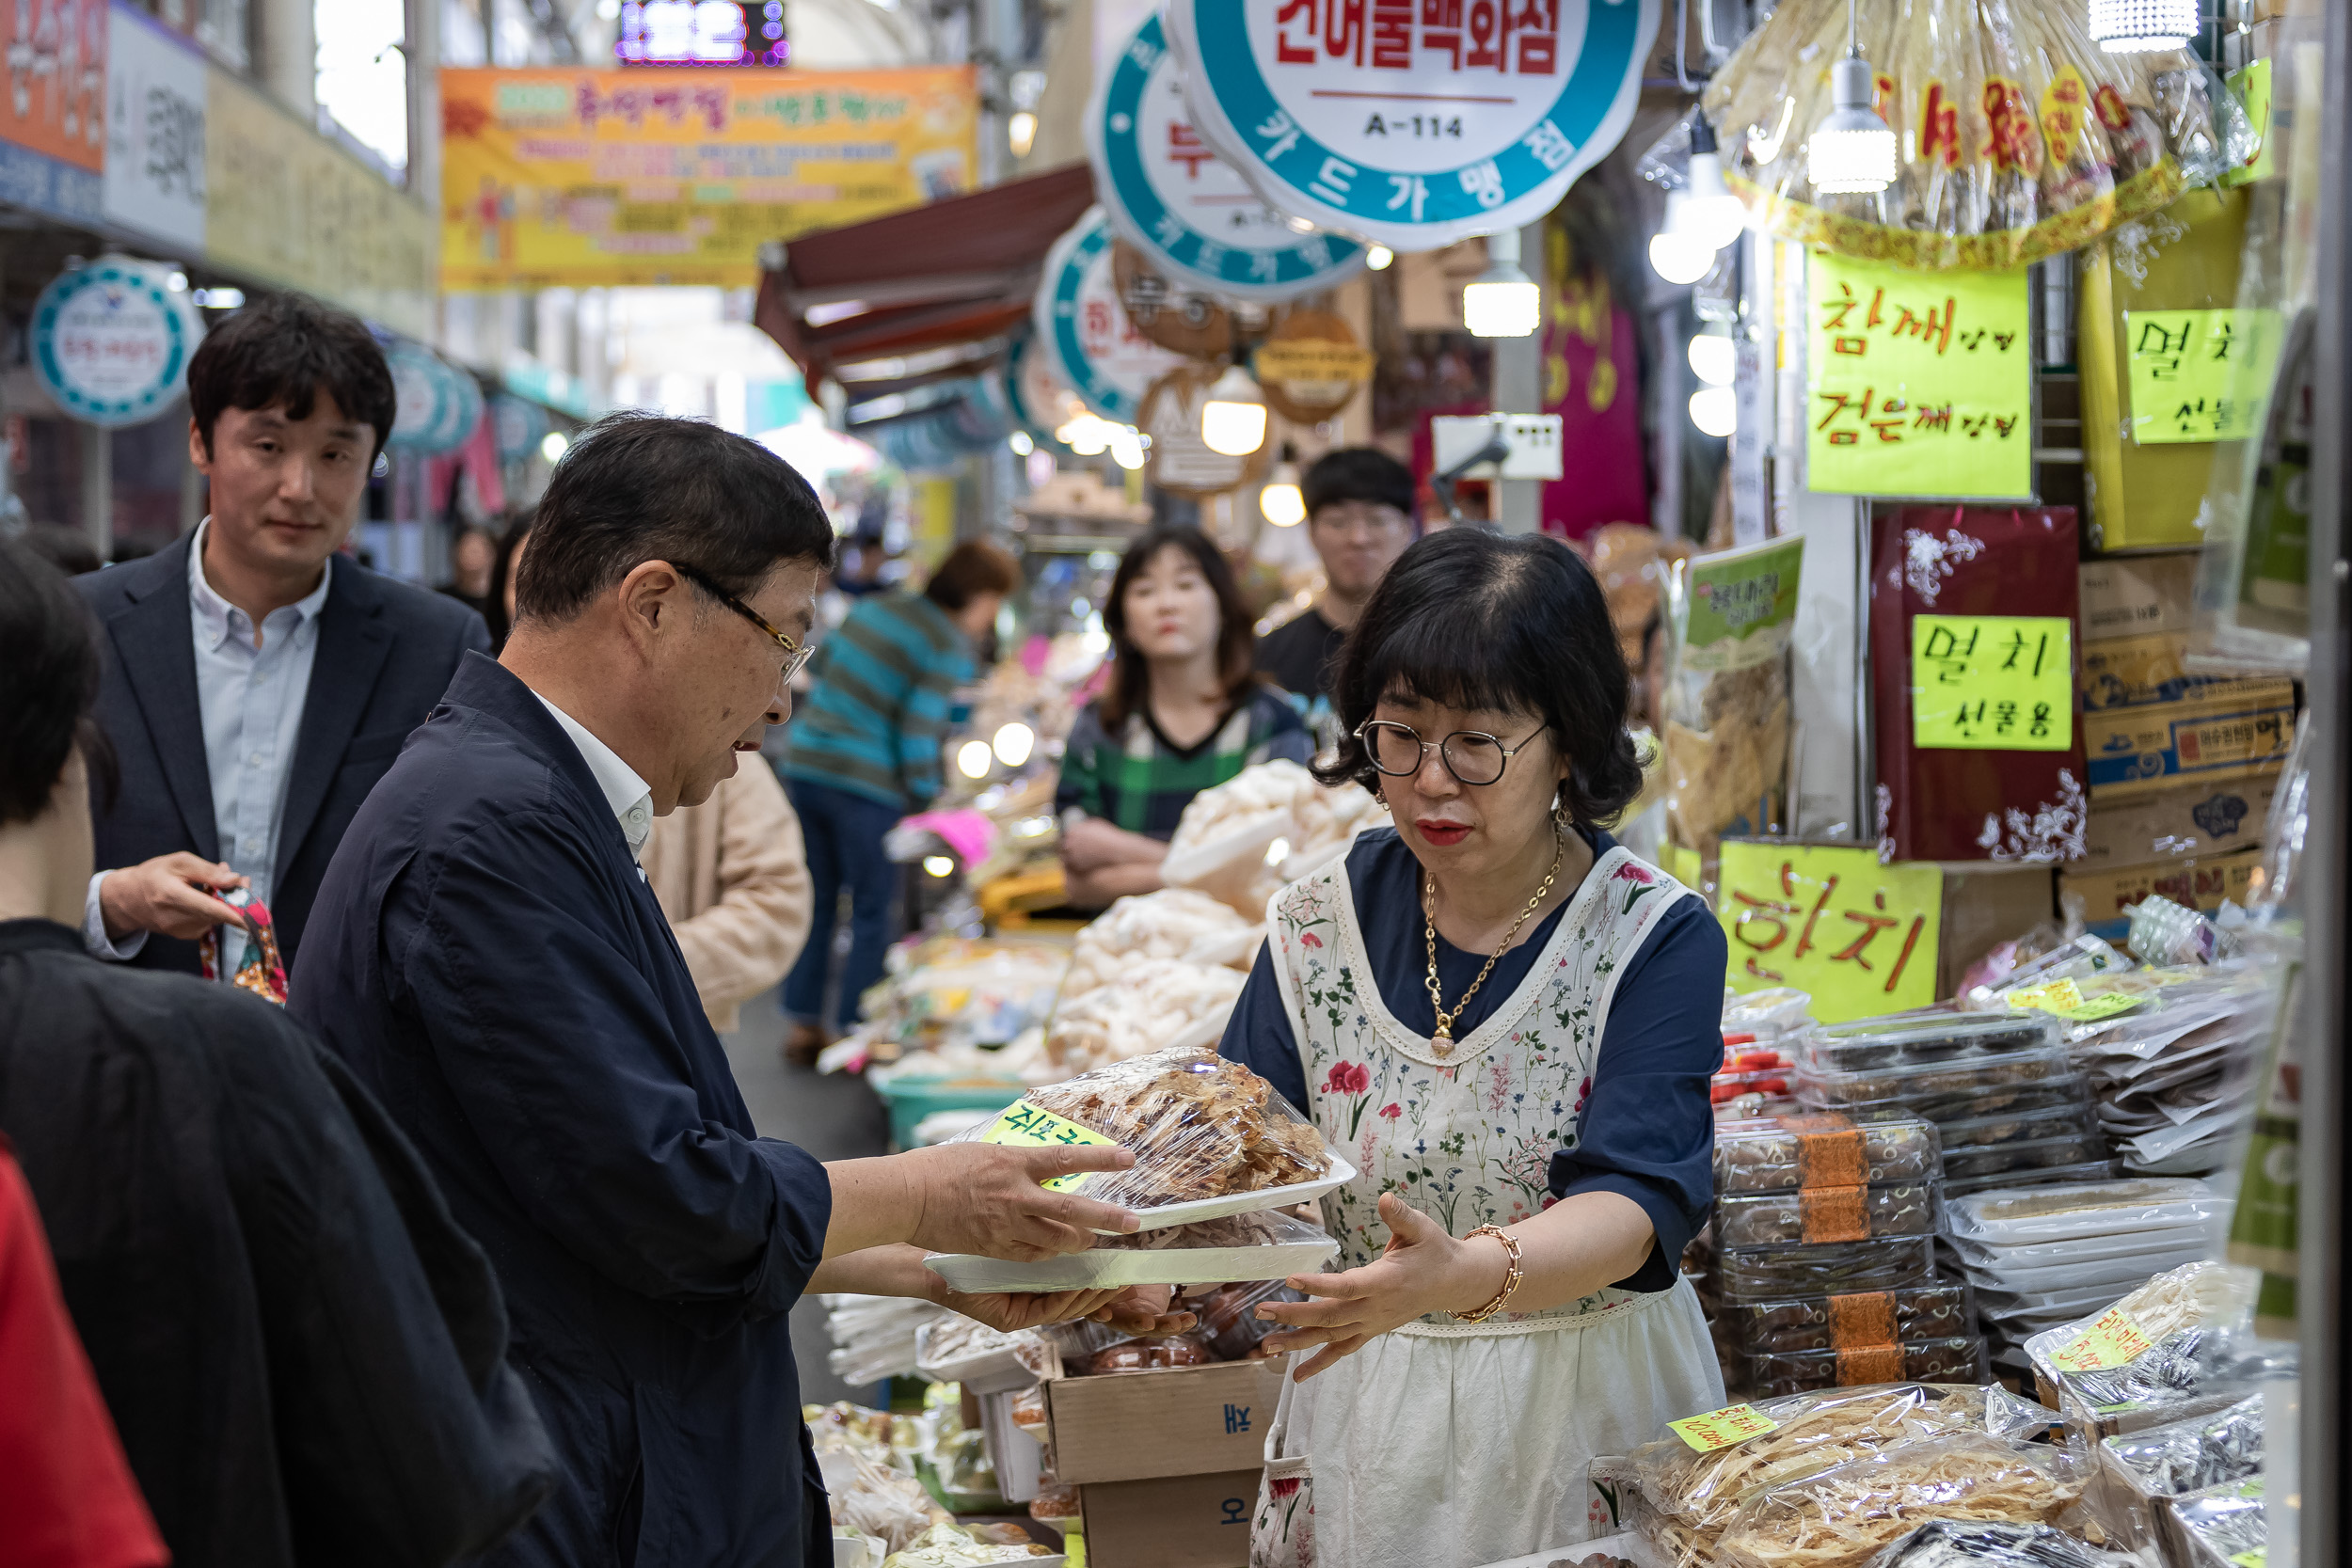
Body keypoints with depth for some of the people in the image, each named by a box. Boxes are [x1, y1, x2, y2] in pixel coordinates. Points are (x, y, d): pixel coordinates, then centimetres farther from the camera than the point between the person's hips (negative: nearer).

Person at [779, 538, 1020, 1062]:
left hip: (806, 766, 7)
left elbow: (819, 664, 21)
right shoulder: (951, 647, -11)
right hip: (867, 784, -7)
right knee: (872, 912, 7)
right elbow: (919, 730, -16)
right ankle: (853, 1033, 10)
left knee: (817, 900, 16)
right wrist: (925, 797, -3)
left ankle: (803, 1026, 22)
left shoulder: (874, 606, 10)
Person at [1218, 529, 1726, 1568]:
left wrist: (1466, 1274, -45)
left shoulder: (1659, 938, -13)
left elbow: (1635, 1203, -25)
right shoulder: (1320, 929, -2)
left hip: (1589, 1411, -2)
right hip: (1366, 1425, 3)